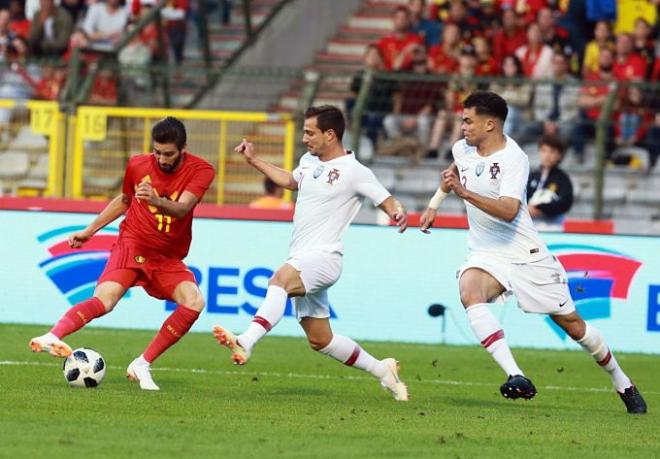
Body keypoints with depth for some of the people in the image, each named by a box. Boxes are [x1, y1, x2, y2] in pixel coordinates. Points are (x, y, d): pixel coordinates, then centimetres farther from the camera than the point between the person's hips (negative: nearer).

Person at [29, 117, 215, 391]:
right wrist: (89, 231, 23)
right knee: (103, 301, -28)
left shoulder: (200, 171, -10)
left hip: (168, 260, 1)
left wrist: (157, 201, -50)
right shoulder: (137, 166, -2)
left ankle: (142, 366, -18)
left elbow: (182, 208, -28)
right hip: (131, 245, -1)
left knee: (194, 301, -25)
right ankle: (51, 337, -42)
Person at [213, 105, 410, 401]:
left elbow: (388, 202, -8)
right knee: (320, 340, 12)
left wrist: (398, 213, -30)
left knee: (279, 279, -38)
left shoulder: (354, 172, -9)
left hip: (323, 256, -9)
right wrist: (253, 161, 34)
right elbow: (291, 181, 35)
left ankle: (246, 343, -55)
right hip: (302, 261, 9)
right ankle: (382, 370, 28)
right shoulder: (309, 161, 14)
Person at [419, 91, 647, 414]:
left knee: (571, 323, 3)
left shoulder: (513, 159, -19)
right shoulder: (462, 149, 2)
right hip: (485, 254, 5)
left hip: (526, 254, -5)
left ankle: (623, 384, 26)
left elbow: (508, 211, -34)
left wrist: (464, 192, -41)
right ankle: (516, 377, -39)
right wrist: (434, 204, 31)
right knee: (469, 293, -31)